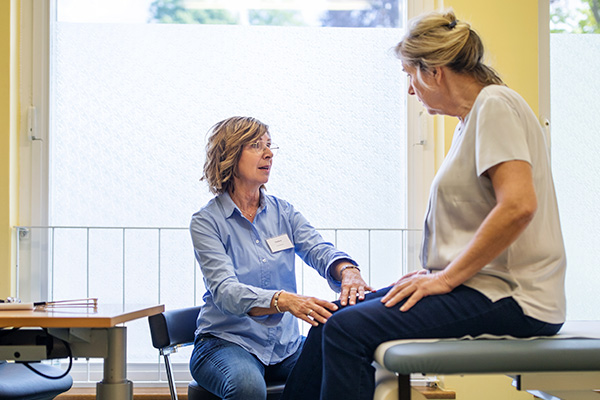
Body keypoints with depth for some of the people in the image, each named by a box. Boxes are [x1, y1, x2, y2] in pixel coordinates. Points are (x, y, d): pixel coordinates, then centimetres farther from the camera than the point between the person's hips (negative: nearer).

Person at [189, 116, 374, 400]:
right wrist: (286, 301, -38)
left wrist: (348, 272, -31)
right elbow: (225, 291, -19)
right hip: (226, 341, -4)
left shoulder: (283, 212, 10)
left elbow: (318, 249, -6)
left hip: (285, 344, 4)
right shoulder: (206, 222, -6)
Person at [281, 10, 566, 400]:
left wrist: (447, 277, -18)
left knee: (349, 329, -20)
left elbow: (518, 205, -24)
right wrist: (438, 272, 10)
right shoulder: (473, 116, 20)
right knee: (334, 319, 6)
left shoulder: (495, 104, -11)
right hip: (479, 283, 10)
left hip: (509, 296, -10)